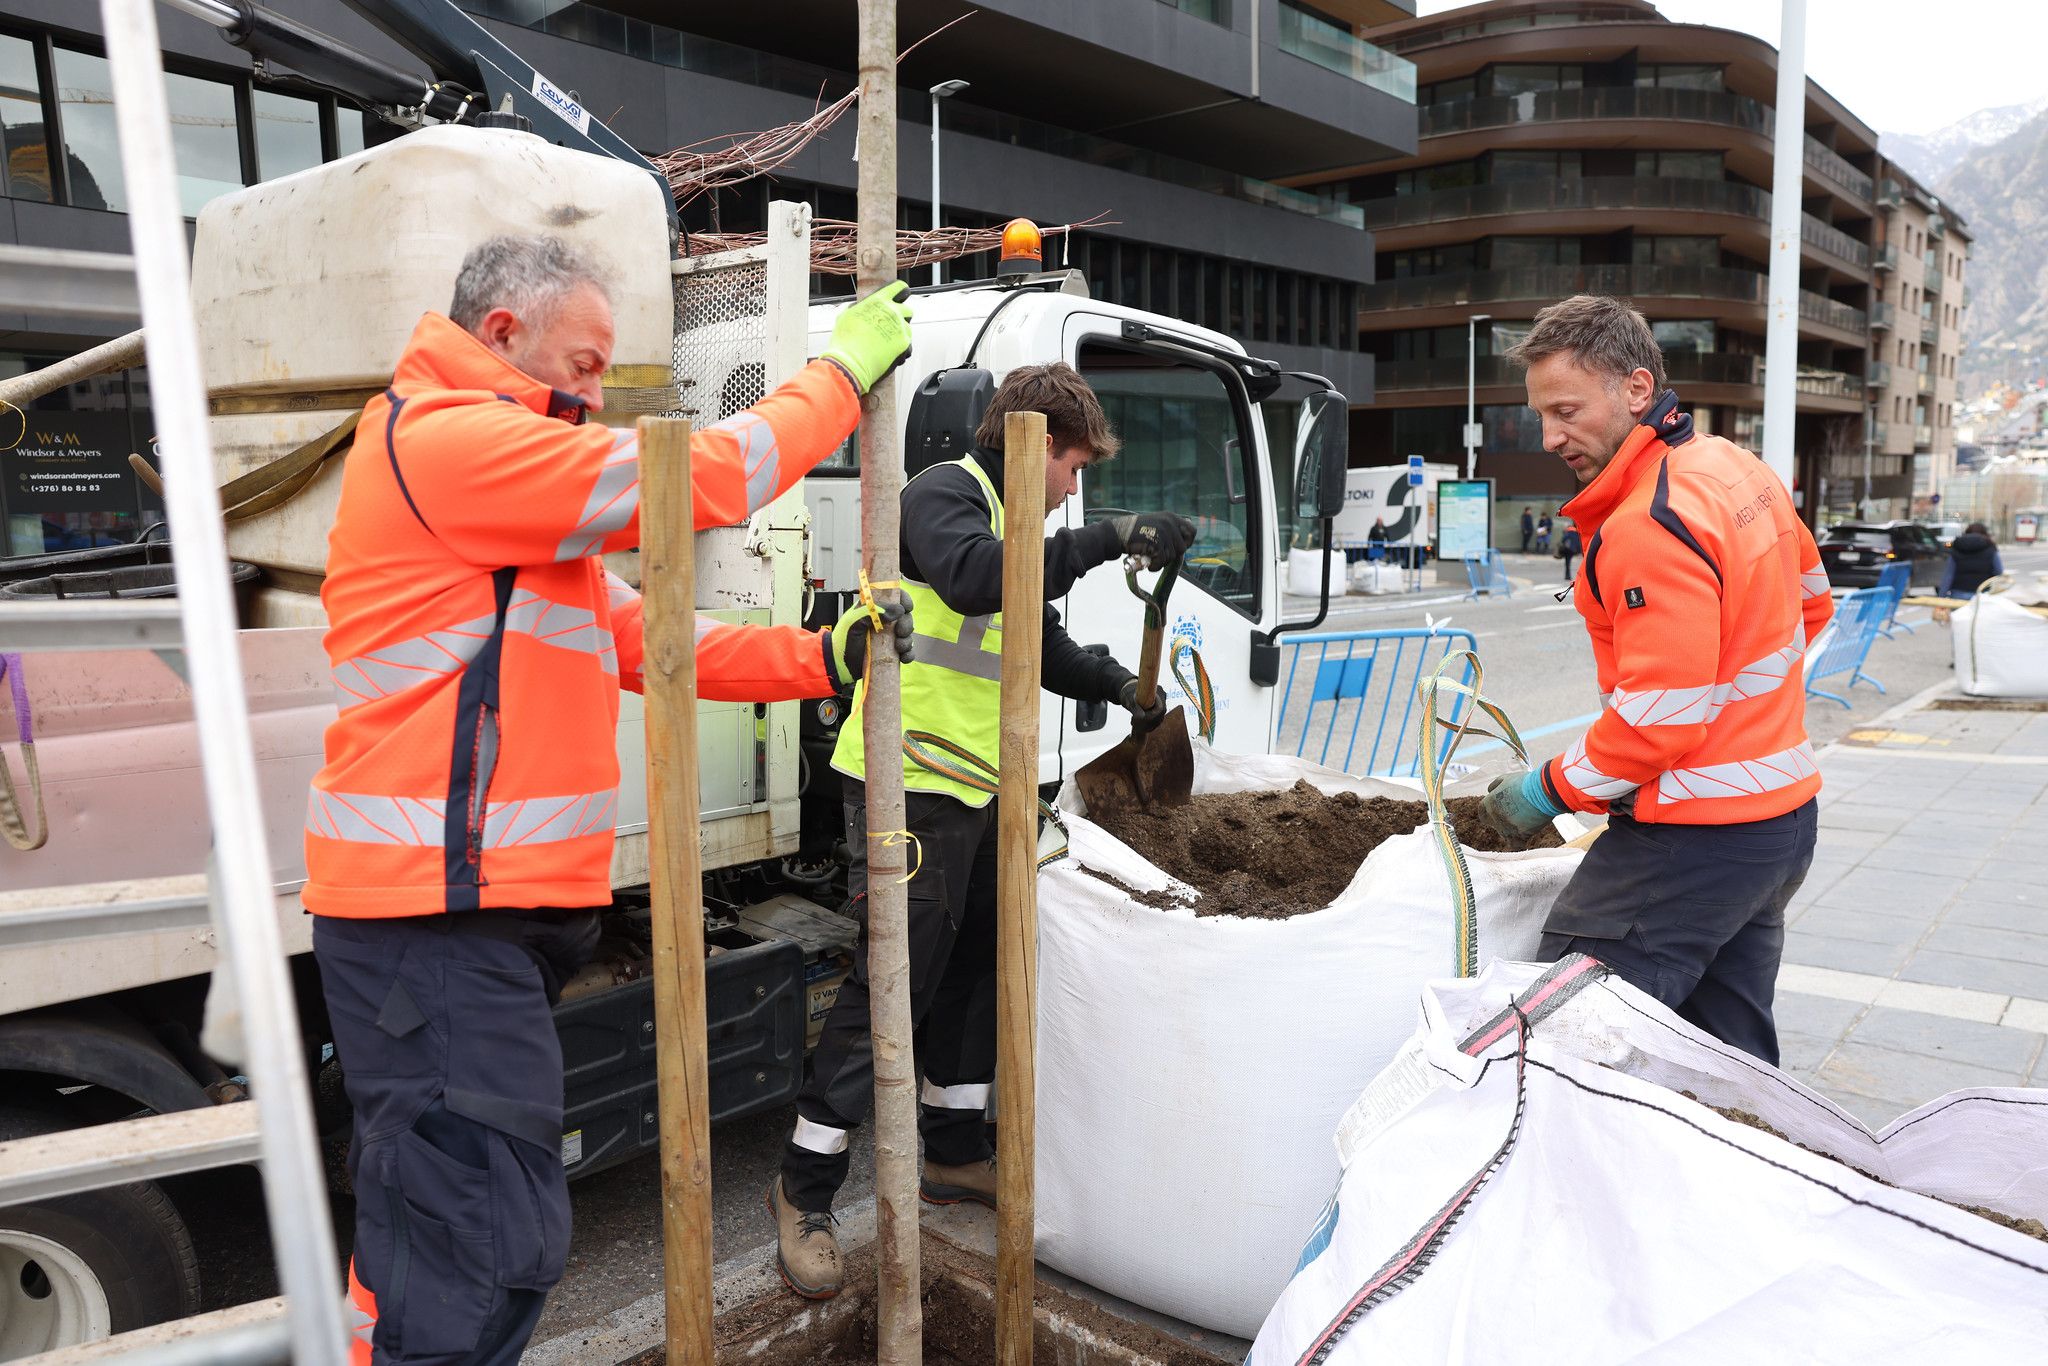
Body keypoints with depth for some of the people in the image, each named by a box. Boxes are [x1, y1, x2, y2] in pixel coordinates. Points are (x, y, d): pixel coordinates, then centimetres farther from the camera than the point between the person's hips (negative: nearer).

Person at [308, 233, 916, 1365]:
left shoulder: (498, 476, 23)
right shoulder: (442, 435, -11)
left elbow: (640, 634, 16)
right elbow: (694, 479, -16)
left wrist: (822, 659, 7)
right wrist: (845, 369, -3)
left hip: (486, 899, 11)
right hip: (437, 905, -11)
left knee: (426, 1215, 21)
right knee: (486, 1246, -6)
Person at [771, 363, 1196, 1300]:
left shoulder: (1011, 521, 21)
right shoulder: (943, 493, -9)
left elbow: (1040, 642, 29)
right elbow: (971, 576, -31)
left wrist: (1118, 685, 15)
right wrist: (1108, 539, -31)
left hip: (978, 789, 10)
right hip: (910, 784, -10)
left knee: (971, 972, 16)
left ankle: (954, 1154, 32)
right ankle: (804, 1189, 5)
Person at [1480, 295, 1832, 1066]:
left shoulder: (1651, 525, -22)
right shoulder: (1738, 469, 9)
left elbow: (1660, 718, -23)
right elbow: (1810, 601, 25)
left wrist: (1552, 791, -11)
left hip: (1695, 840, -10)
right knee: (1732, 1060, 19)